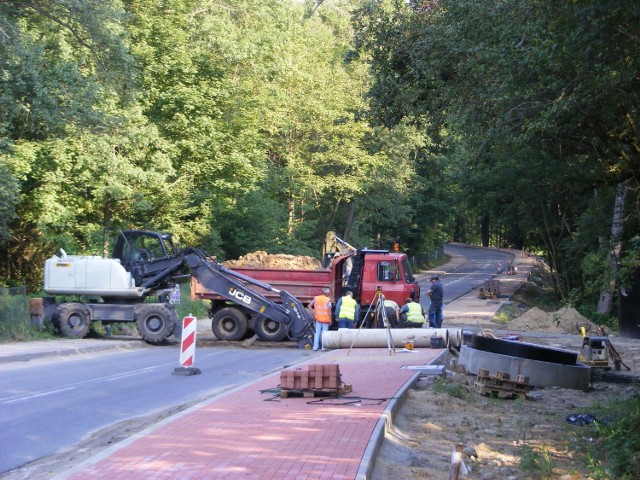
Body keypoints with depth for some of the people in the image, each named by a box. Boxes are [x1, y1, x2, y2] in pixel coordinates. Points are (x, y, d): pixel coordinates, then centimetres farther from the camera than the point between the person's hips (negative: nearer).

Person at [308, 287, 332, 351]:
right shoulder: (328, 300, -8)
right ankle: (323, 347, 2)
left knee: (317, 333, 10)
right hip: (326, 319, -3)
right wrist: (330, 320, -7)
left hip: (318, 319, 3)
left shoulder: (316, 298, 4)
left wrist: (313, 313, 6)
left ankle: (315, 346, 8)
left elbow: (309, 306, 2)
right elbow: (329, 310, -13)